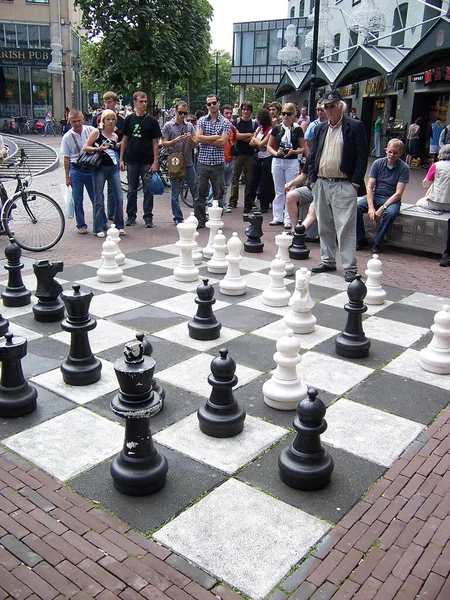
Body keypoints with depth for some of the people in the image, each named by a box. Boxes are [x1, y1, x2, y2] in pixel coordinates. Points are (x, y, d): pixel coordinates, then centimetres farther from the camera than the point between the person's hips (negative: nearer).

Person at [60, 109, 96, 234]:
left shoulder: (91, 130, -1)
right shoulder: (67, 137, -1)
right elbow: (66, 158, 2)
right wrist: (67, 177, 1)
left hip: (91, 168, 0)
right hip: (76, 170, 0)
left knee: (96, 197, 7)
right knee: (77, 200, 5)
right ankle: (81, 225, 17)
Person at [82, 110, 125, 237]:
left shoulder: (115, 136, 13)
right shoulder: (97, 132, -2)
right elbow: (85, 147, -5)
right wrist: (98, 148, -18)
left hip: (113, 168, 4)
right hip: (100, 168, -4)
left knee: (119, 198, -1)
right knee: (99, 199, 0)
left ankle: (119, 226, 12)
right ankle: (99, 228, 8)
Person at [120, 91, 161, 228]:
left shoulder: (151, 120, 0)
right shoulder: (129, 119, 6)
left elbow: (155, 142, -2)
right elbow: (125, 140, 10)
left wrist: (155, 162, -9)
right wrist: (121, 159, 4)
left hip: (147, 161, -2)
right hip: (132, 160, 2)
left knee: (148, 190, 3)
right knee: (132, 190, 9)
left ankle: (148, 217, 10)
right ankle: (131, 216, 19)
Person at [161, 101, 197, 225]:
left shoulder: (190, 126, 10)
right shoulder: (168, 126, 1)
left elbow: (195, 145, 9)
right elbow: (164, 144, -2)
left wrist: (191, 139, -13)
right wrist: (176, 141, -19)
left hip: (189, 163, 3)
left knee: (195, 190, 5)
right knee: (175, 193, 2)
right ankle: (178, 218, 11)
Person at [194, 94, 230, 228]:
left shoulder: (225, 122, 3)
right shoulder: (202, 120, 8)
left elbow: (223, 141, -10)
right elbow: (198, 138, -6)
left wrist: (205, 140, -6)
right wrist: (215, 137, -7)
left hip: (218, 163, -1)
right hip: (203, 161, 1)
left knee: (218, 193, 5)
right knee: (200, 192, 2)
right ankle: (199, 220, 9)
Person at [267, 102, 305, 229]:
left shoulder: (297, 129, 0)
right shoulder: (277, 128, 5)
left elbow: (303, 147, 3)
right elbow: (269, 146, 9)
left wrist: (293, 151, -15)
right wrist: (275, 152, -10)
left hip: (292, 162, -2)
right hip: (277, 161, 2)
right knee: (279, 191, 10)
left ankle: (288, 218, 6)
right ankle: (278, 217, 17)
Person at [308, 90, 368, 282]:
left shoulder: (355, 127, -1)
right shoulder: (320, 129, 15)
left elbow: (362, 156, -5)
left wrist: (356, 182, -11)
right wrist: (312, 178, 6)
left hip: (343, 185, -6)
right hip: (321, 184, 6)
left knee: (346, 227, -8)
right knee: (324, 227, 12)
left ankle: (350, 268, -4)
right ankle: (328, 261, 24)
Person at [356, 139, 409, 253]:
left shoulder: (404, 168, -7)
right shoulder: (378, 163, 0)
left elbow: (398, 193, -13)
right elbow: (369, 187, -3)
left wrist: (382, 208, -23)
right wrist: (371, 207, -18)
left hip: (392, 199, -3)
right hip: (375, 196, 3)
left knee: (391, 213, -37)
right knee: (356, 207, -25)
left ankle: (377, 243, -20)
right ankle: (361, 240, -10)